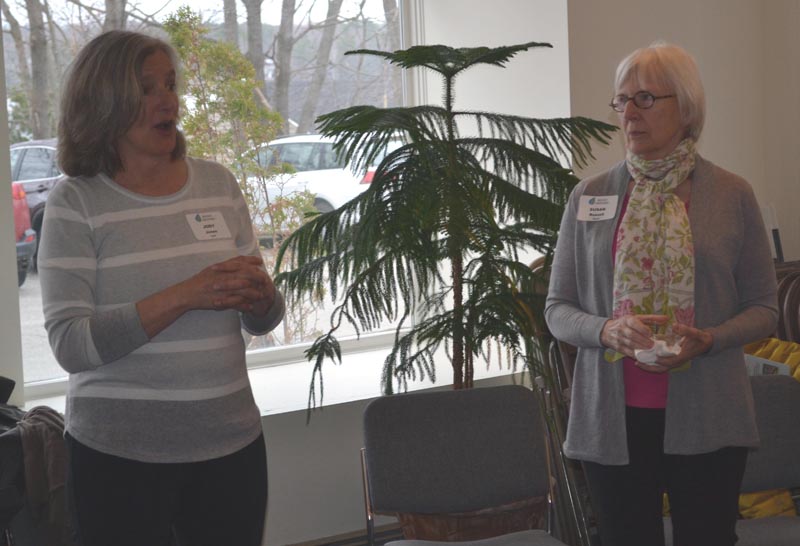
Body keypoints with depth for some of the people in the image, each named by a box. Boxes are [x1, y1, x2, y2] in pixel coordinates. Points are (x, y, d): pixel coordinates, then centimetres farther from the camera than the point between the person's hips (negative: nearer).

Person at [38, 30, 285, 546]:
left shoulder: (218, 183, 6)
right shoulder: (77, 202, -6)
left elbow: (261, 323, 12)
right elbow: (70, 344, -15)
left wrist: (261, 296, -11)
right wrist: (184, 296, -23)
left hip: (232, 444, 4)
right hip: (120, 458, -3)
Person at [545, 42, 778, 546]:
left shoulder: (733, 196, 1)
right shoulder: (589, 197, 5)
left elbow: (764, 310, 4)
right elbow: (557, 309, 7)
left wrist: (707, 339, -15)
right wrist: (606, 330, -14)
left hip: (706, 421, -1)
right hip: (613, 416, 1)